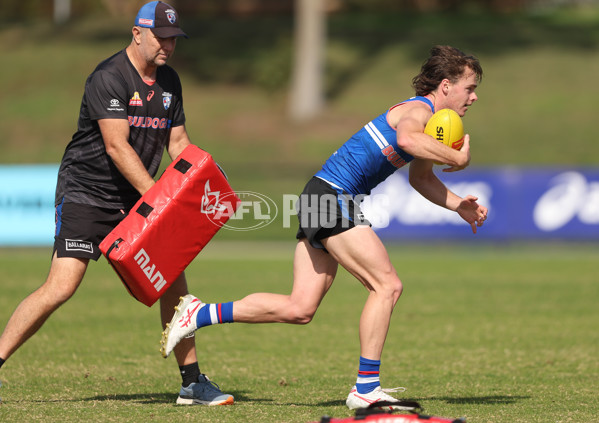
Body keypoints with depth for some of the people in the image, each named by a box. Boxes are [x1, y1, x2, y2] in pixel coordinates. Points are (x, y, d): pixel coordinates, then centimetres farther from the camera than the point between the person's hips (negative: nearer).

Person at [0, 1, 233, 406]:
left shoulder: (169, 81, 9)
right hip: (85, 194, -7)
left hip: (135, 201, 7)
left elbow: (177, 141, 16)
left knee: (173, 280, 1)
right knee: (61, 287, -18)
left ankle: (192, 381, 11)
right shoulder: (108, 78, -16)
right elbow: (116, 146, -23)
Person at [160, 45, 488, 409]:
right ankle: (366, 389, -10)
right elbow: (407, 138, -40)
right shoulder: (420, 110, -12)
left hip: (322, 200, 10)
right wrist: (458, 158, -28)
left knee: (299, 310, 6)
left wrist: (459, 206, 22)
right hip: (333, 197, -10)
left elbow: (421, 177, 35)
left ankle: (199, 314, 11)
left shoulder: (433, 119, 19)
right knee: (388, 285, -12)